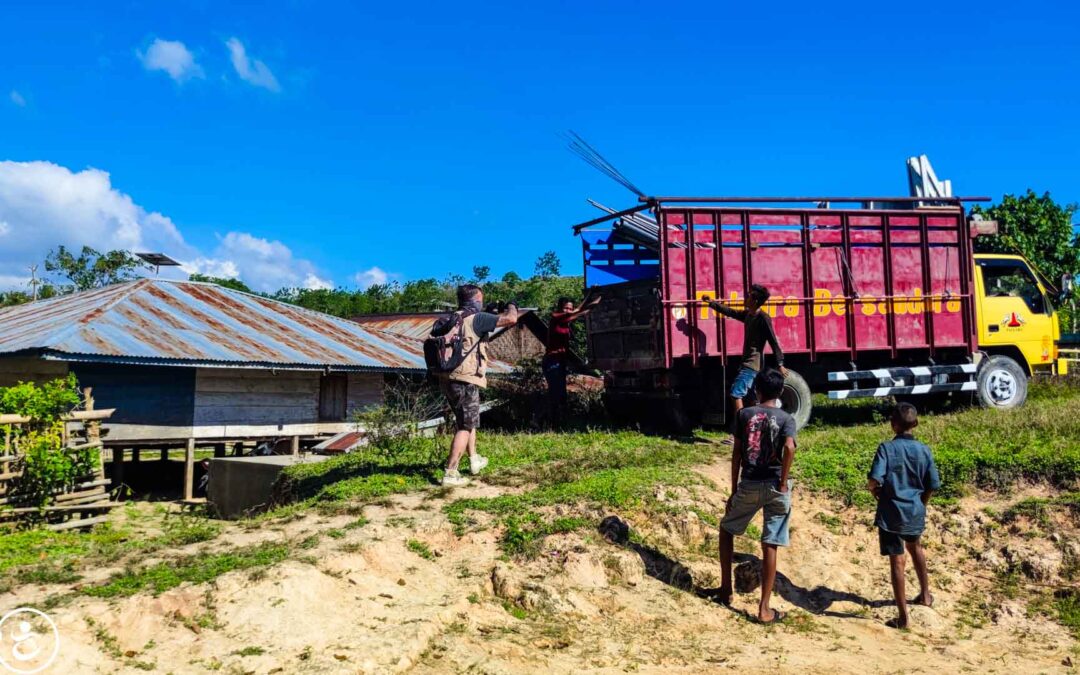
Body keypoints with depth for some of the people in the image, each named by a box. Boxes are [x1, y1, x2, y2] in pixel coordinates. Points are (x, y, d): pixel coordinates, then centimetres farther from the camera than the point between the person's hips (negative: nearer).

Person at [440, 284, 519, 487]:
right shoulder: (476, 319, -11)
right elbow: (511, 319, -16)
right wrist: (511, 307, 6)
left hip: (447, 379, 8)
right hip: (466, 381, -8)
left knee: (467, 420, 25)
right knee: (465, 427, -1)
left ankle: (474, 460, 36)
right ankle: (450, 474, -5)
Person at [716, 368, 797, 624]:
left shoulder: (744, 414, 3)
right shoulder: (786, 419, 1)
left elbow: (736, 454, 2)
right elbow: (789, 448, -19)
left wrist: (733, 490, 7)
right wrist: (783, 482, -9)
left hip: (748, 485, 1)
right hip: (774, 486, 0)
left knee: (726, 529, 23)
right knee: (769, 546, 4)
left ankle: (726, 589, 24)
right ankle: (764, 609, 6)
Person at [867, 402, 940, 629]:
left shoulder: (886, 448, -14)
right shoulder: (924, 450, -2)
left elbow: (874, 480, -22)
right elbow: (933, 485, 2)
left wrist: (878, 495, -1)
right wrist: (920, 504, 17)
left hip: (891, 513, -4)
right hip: (915, 512, 5)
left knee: (897, 561, 1)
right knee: (915, 547, 31)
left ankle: (903, 616, 7)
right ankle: (925, 595, 46)